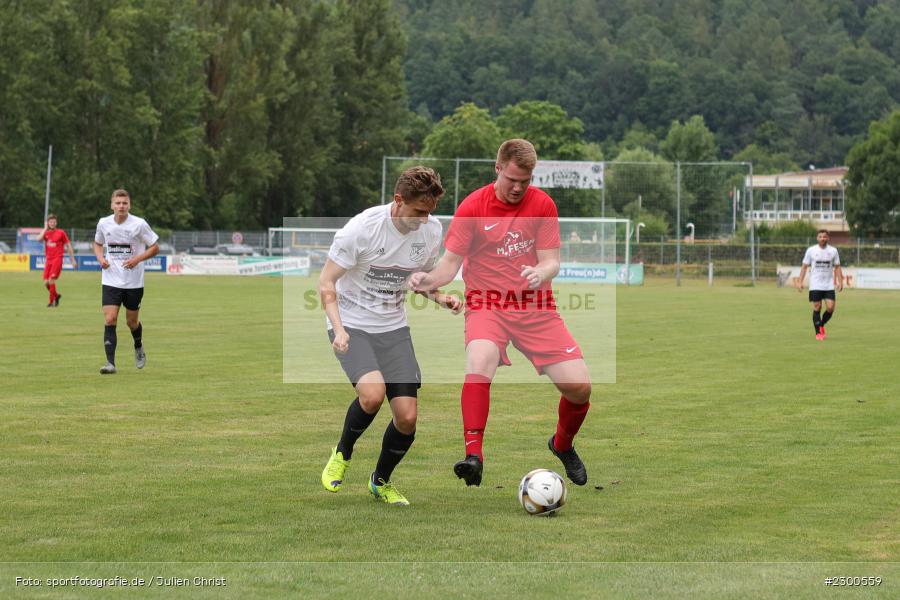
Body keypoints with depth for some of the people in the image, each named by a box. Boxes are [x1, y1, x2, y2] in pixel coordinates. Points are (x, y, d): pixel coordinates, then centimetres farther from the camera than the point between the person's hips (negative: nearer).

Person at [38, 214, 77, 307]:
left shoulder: (61, 233, 0)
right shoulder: (46, 233, 9)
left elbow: (69, 246, 5)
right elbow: (39, 238, -14)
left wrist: (73, 260, 3)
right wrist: (45, 228, -5)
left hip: (57, 259, -4)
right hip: (48, 260, 4)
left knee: (51, 280, -17)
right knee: (46, 283, 0)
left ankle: (51, 301, -6)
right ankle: (57, 295, 26)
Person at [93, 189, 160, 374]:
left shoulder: (139, 224, -10)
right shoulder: (103, 223, -1)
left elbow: (155, 247, -2)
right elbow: (98, 243, 17)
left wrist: (137, 259, -17)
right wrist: (100, 258, -4)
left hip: (134, 282, -1)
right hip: (111, 281, 1)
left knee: (132, 322, 11)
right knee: (110, 320, -13)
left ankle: (138, 347, 43)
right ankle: (110, 363, -13)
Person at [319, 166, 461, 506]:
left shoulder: (431, 230, -4)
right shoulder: (362, 227, -19)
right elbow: (326, 281, -12)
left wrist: (441, 298, -6)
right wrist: (338, 329, -26)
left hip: (393, 327, 5)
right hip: (352, 324, -5)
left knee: (407, 417, -5)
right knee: (373, 393, -30)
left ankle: (381, 481, 23)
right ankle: (342, 453, 1)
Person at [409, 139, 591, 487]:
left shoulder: (542, 205, 2)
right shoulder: (473, 206, -3)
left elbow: (551, 263, -2)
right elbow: (450, 263, -3)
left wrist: (540, 274, -26)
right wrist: (429, 279, -26)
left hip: (536, 308, 2)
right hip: (486, 306, -2)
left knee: (579, 386, -9)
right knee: (479, 360, -36)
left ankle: (563, 445, 23)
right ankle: (473, 455, -36)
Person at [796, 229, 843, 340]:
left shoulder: (833, 251, 4)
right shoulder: (811, 250, 0)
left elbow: (837, 267, 9)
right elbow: (804, 266, 4)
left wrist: (840, 282, -1)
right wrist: (800, 282, -4)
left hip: (829, 285, 1)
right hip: (815, 285, -1)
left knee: (830, 308, -8)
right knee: (817, 308, -3)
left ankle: (821, 325, 19)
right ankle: (818, 332, 9)